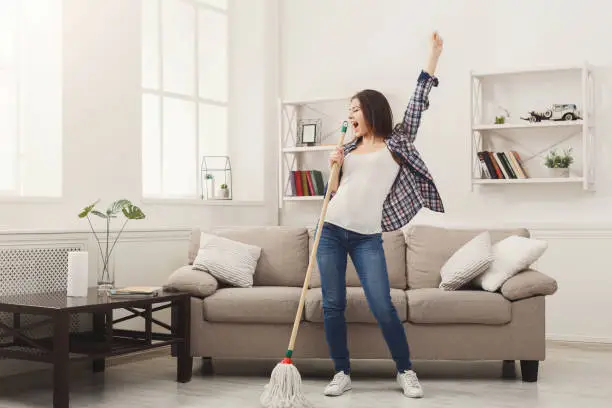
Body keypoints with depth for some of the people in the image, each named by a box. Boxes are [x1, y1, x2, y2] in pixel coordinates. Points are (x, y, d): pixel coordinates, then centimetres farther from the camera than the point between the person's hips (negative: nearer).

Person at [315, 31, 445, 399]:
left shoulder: (395, 143, 6)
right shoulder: (348, 149, 16)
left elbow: (418, 105, 0)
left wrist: (433, 57, -1)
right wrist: (333, 168, 2)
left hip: (367, 238, -4)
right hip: (332, 231, 4)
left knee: (383, 307, -8)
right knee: (333, 305, 3)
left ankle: (406, 372, 8)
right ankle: (343, 373, 15)